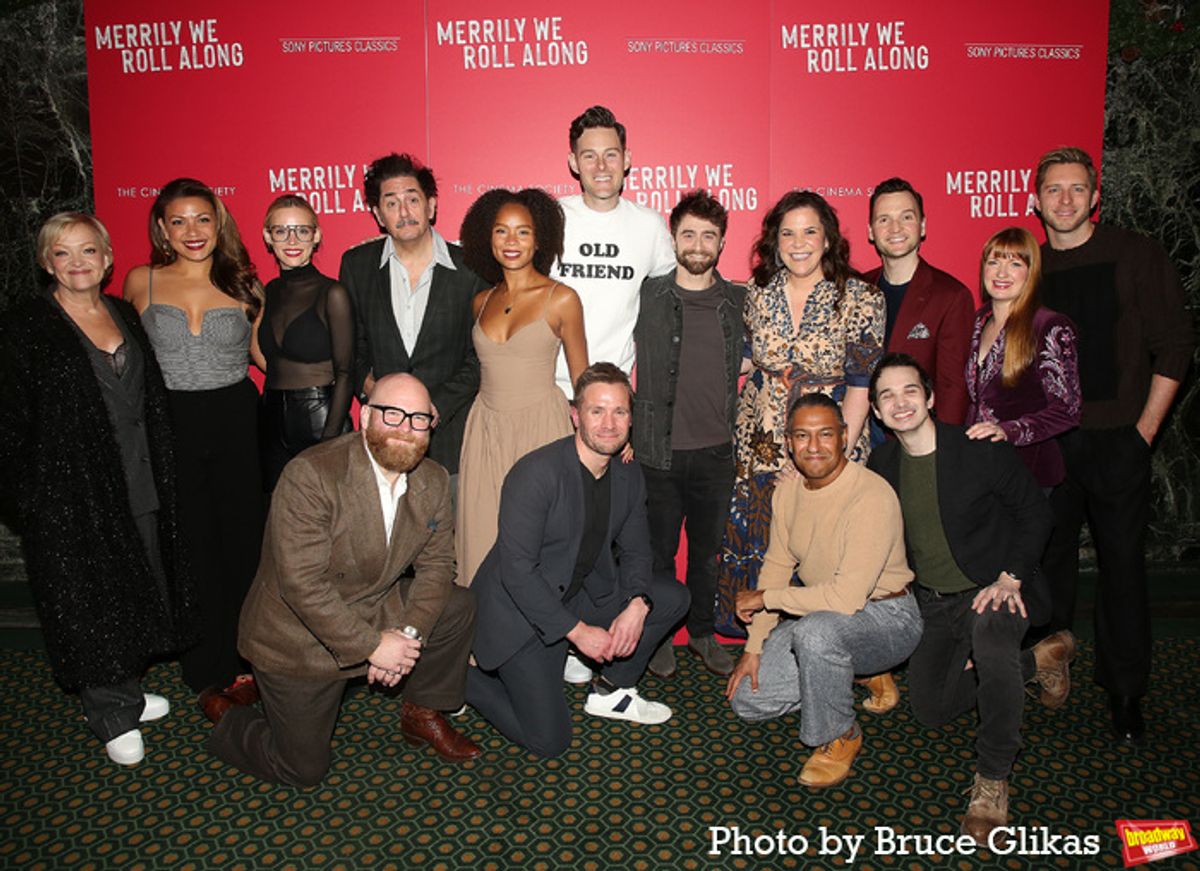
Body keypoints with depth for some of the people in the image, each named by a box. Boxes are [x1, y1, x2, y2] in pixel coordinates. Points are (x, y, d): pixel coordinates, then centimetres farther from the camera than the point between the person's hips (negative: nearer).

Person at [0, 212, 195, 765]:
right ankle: (113, 717, 19)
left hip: (138, 486, 6)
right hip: (70, 492, -5)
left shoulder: (123, 315, 8)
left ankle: (125, 693, 32)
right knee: (90, 600, 4)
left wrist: (159, 477, 10)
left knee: (139, 591, 14)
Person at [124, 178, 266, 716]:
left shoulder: (243, 285, 2)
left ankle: (241, 662, 24)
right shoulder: (141, 283, 2)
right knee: (193, 547, 6)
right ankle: (208, 675, 21)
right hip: (173, 424, 0)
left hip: (237, 420, 1)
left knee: (243, 542, 7)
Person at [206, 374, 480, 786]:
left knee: (458, 606, -10)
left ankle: (422, 715, 11)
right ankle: (229, 721, 33)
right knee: (304, 770, 2)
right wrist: (372, 645, -27)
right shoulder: (310, 475, -27)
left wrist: (408, 635, -19)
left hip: (376, 608, 6)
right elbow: (302, 583, -29)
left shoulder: (434, 482, -7)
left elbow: (436, 564, -3)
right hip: (301, 636, -6)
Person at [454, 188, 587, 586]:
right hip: (486, 430, 4)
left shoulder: (561, 299, -4)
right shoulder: (481, 302, 9)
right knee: (484, 539, 7)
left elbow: (582, 381, 1)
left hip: (541, 427, -4)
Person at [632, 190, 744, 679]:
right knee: (658, 550, 9)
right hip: (659, 450, -2)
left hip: (717, 451, 2)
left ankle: (702, 631, 32)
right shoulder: (648, 297, -2)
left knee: (708, 548, 14)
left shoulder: (738, 302, 5)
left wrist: (738, 428, 10)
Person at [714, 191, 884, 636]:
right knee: (756, 544, 7)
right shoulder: (758, 293, 4)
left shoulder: (859, 299, -7)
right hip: (761, 447, 3)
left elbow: (862, 382, -9)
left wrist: (841, 452, -13)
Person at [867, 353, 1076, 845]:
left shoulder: (981, 451, -16)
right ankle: (1038, 661, 26)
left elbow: (1036, 515, -7)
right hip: (933, 603, 6)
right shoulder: (881, 465, -2)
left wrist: (1010, 579, -18)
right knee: (932, 709, 4)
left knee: (989, 634, -40)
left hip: (994, 590, -6)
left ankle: (992, 780, -23)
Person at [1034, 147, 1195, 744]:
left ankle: (1125, 694, 16)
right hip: (1044, 442, 2)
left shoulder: (1136, 256, 0)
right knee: (1049, 559, 9)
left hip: (1116, 441, -2)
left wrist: (1145, 427, -4)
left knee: (1122, 563, 3)